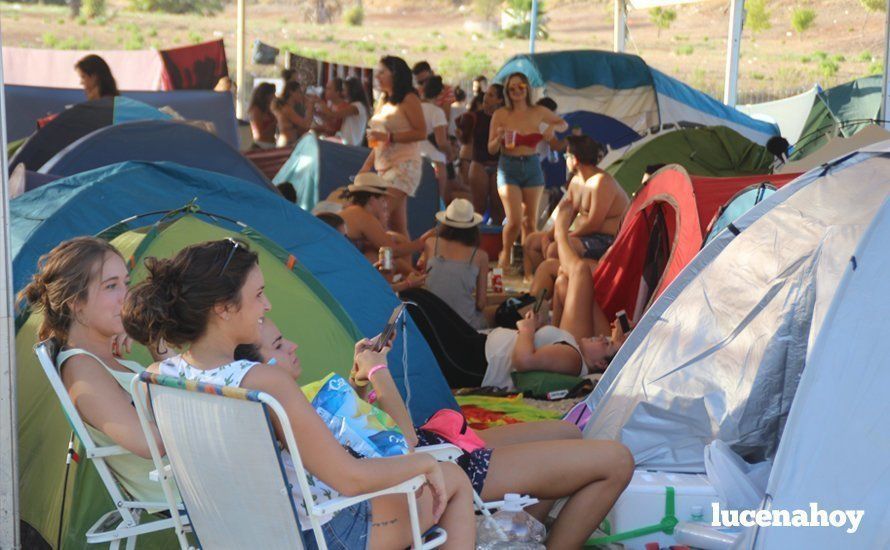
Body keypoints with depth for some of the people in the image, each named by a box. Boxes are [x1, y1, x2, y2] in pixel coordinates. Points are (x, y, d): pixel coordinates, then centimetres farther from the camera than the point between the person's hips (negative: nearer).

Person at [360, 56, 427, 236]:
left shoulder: (408, 99, -3)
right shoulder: (385, 101, 20)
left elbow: (421, 133, -13)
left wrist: (388, 136, -18)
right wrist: (367, 166, 17)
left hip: (404, 166, -8)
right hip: (385, 166, 8)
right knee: (397, 226, 3)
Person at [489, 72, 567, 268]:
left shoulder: (538, 112, 3)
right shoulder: (500, 115, -4)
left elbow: (564, 124, 18)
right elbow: (491, 149, -1)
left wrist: (553, 127, -3)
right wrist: (499, 137, -22)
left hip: (532, 166, 3)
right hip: (508, 168, -3)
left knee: (530, 221, 6)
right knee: (515, 220, -13)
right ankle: (505, 254, 14)